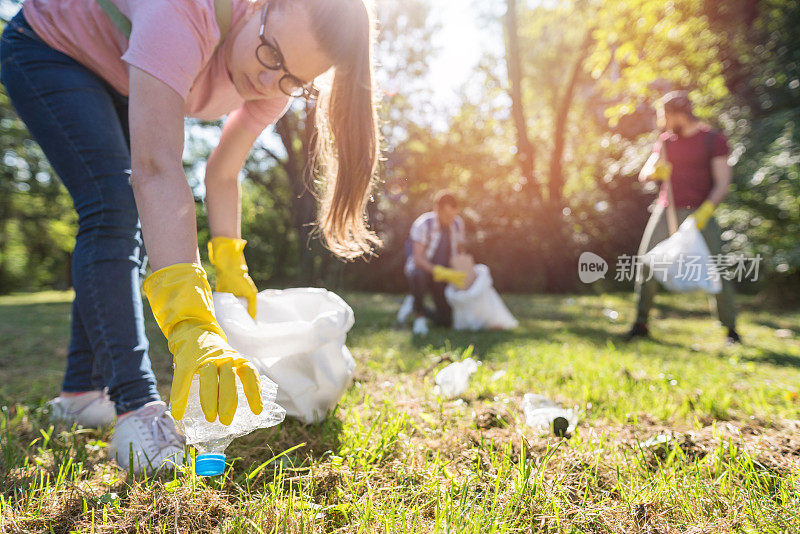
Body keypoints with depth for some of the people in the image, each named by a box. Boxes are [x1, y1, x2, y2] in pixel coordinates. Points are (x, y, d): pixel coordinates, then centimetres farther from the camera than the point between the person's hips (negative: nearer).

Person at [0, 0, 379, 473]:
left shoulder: (276, 87, -20)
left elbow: (222, 174, -7)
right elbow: (156, 169, -53)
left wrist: (230, 265, -12)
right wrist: (191, 324, -59)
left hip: (120, 87, 7)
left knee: (132, 224, 2)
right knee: (114, 204, -27)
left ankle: (83, 391, 15)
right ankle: (136, 407, -29)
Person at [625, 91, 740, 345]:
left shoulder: (714, 140, -2)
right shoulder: (666, 140, 11)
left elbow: (723, 183, -8)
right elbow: (644, 175, 10)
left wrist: (706, 211, -24)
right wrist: (655, 171, -14)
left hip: (700, 213, -4)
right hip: (666, 210, 4)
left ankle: (731, 330, 5)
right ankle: (641, 323, 3)